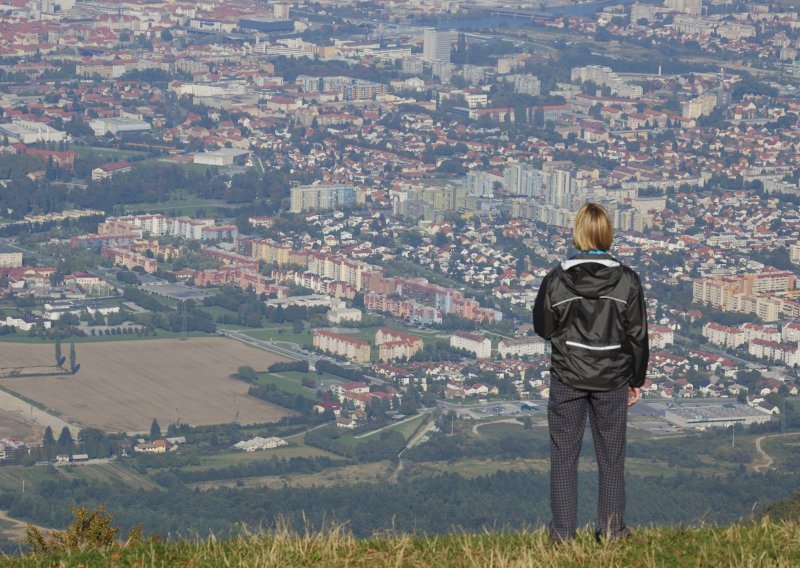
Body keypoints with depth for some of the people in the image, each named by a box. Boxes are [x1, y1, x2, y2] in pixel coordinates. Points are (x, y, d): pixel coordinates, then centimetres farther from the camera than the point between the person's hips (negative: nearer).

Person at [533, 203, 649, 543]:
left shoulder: (557, 279, -9)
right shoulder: (627, 280, -6)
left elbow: (543, 328, 2)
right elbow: (638, 335, -1)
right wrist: (637, 380, 9)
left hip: (567, 378, -1)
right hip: (612, 378, 1)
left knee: (564, 455, 7)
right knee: (611, 456, 10)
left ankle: (563, 531, 7)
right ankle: (612, 530, 12)